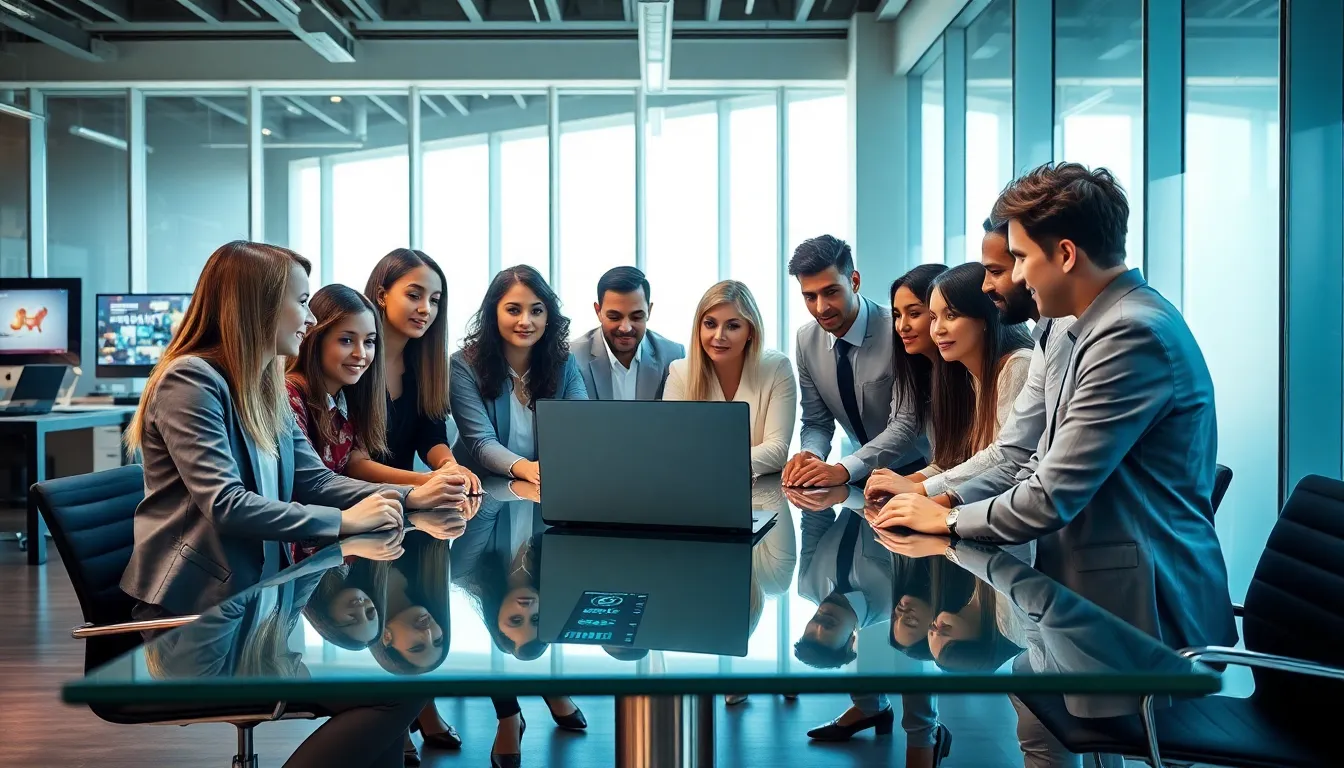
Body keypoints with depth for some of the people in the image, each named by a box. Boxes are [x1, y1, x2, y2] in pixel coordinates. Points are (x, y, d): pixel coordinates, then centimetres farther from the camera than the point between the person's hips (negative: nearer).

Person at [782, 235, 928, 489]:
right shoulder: (807, 340, -2)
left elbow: (905, 425, -21)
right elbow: (817, 423, 5)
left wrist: (843, 469, -32)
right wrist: (810, 454, -18)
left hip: (915, 470, -5)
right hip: (862, 474, 5)